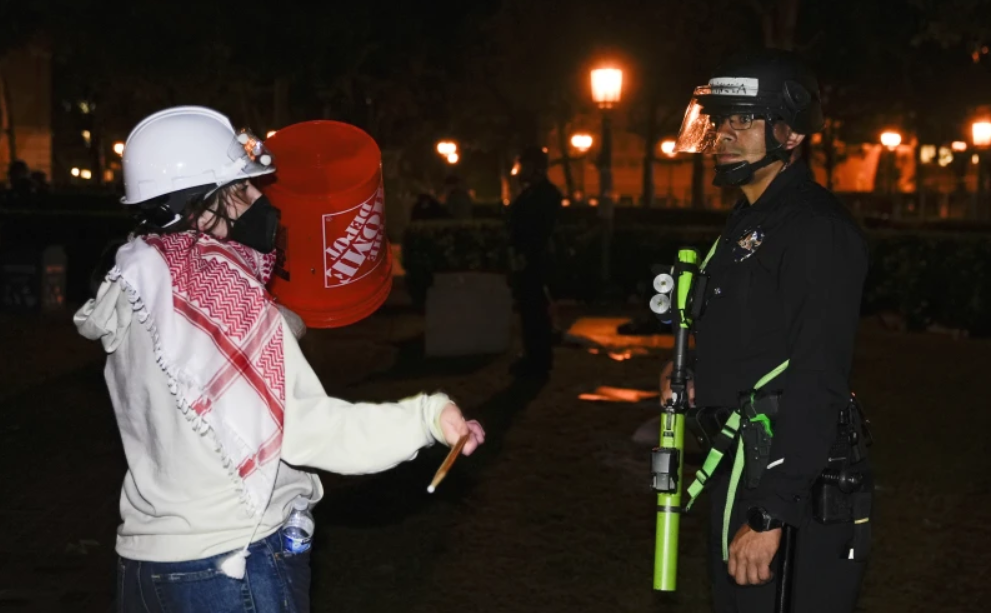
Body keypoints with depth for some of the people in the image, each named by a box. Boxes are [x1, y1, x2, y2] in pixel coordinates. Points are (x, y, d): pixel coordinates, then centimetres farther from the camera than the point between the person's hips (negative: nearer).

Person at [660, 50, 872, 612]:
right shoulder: (749, 223, 14)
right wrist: (700, 382, 6)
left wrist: (770, 514, -26)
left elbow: (817, 382, -24)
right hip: (742, 476, 10)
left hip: (800, 492, -10)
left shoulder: (816, 228, -17)